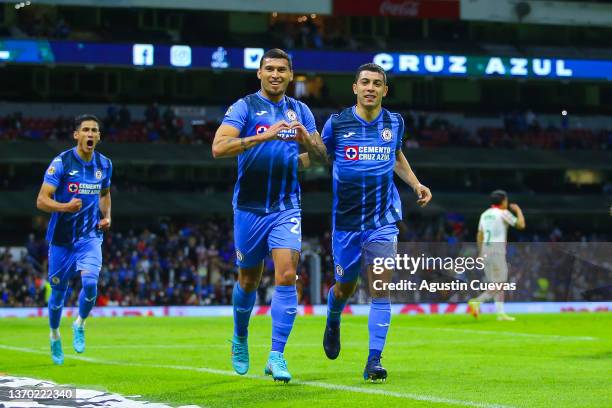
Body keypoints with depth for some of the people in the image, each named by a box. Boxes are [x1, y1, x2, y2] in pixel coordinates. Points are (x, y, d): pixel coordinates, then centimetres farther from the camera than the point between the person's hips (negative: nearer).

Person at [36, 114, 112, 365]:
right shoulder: (61, 163, -12)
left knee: (90, 283, -20)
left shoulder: (104, 164, 2)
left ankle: (80, 324, 9)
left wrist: (107, 216, 5)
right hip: (62, 237, -2)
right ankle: (55, 335, 35)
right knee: (58, 290, 8)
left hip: (90, 236, 2)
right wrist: (65, 207, -34)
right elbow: (41, 201, -16)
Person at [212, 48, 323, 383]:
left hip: (286, 207, 2)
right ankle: (240, 339, 37)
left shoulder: (300, 111, 8)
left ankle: (276, 356, -12)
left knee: (287, 276, -14)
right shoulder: (244, 107, -6)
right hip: (250, 207, -2)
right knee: (249, 280, 11)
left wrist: (306, 139, -13)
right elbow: (218, 148, -20)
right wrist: (265, 135, -31)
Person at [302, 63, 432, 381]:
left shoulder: (394, 123, 3)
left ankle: (374, 360, -10)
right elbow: (317, 157, 6)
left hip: (383, 219, 0)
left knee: (380, 289, -12)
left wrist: (415, 184, 10)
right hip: (347, 220, 0)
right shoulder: (337, 124, -4)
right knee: (345, 286, 13)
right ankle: (333, 324, 47)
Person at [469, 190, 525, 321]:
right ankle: (477, 302, -24)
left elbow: (479, 236, 16)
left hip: (485, 250, 7)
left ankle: (500, 313, 7)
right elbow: (521, 225, -2)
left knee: (498, 284, 11)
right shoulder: (503, 213, -5)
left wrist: (481, 253, 21)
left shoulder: (484, 214, 15)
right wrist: (518, 210, 13)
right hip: (497, 250, -7)